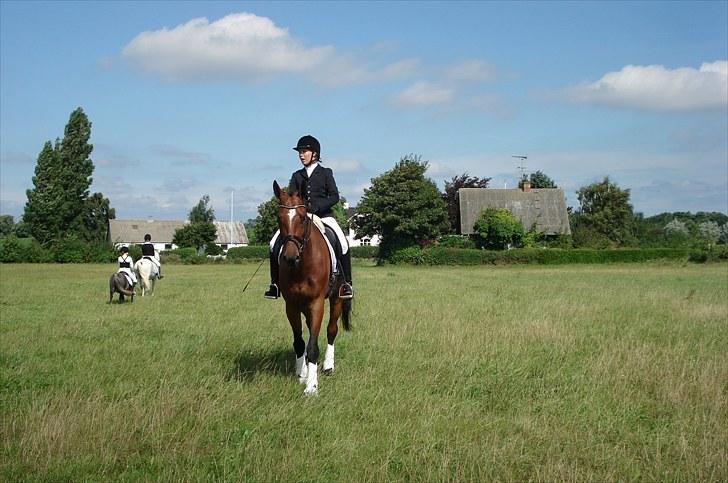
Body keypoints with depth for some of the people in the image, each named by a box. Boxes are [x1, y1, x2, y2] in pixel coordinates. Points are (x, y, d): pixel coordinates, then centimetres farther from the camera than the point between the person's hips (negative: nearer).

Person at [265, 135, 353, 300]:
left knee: (342, 243, -26)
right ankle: (275, 283, -3)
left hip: (323, 215, -3)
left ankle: (346, 283, -14)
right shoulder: (297, 176, 14)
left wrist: (316, 207, -16)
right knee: (275, 244, -13)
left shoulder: (325, 173, 6)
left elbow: (334, 196, -2)